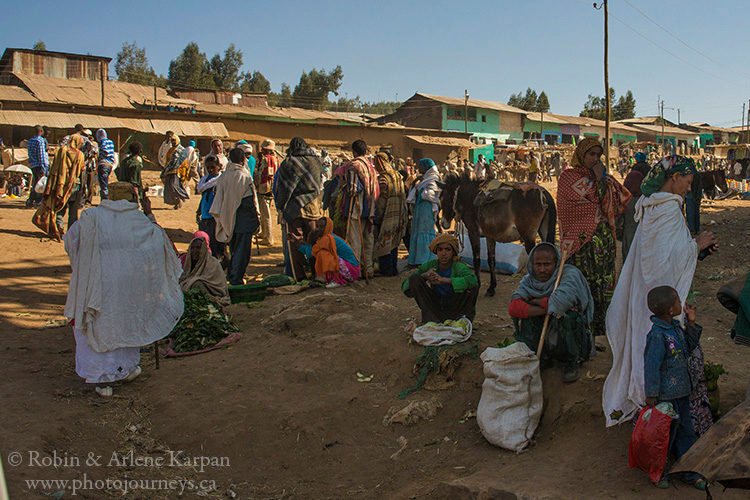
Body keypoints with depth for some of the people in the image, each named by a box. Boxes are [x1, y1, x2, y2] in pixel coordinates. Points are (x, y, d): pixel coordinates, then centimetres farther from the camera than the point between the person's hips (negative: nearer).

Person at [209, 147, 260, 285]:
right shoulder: (244, 177, -16)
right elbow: (250, 201, -15)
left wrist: (221, 217, 11)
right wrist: (255, 218, -6)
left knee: (234, 248, 20)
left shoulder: (223, 176, 3)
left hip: (228, 218, 7)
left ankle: (232, 274, 28)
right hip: (243, 219, -7)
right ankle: (236, 278, 4)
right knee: (242, 249, 2)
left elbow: (219, 198, 5)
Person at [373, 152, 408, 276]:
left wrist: (377, 218, -11)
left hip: (386, 215, -7)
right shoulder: (397, 176, 8)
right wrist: (403, 216, 17)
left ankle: (386, 270, 4)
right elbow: (403, 196, 12)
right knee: (394, 242, 15)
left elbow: (381, 201, -17)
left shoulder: (382, 179, -15)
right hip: (398, 215, 7)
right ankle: (393, 268, 22)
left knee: (384, 242, 1)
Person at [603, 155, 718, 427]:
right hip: (663, 292, -9)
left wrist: (697, 247, 13)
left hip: (647, 288, 9)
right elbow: (671, 256, -21)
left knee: (644, 340, 16)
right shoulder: (669, 208, -19)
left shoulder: (651, 205, 11)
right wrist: (697, 244, -7)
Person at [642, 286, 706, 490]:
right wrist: (651, 395, -17)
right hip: (666, 395, -8)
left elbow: (688, 347, 17)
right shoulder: (657, 335, -24)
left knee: (686, 431, 18)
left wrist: (691, 324, 4)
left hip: (681, 392, 8)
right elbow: (651, 366, -21)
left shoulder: (676, 327, 2)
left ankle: (689, 471, 34)